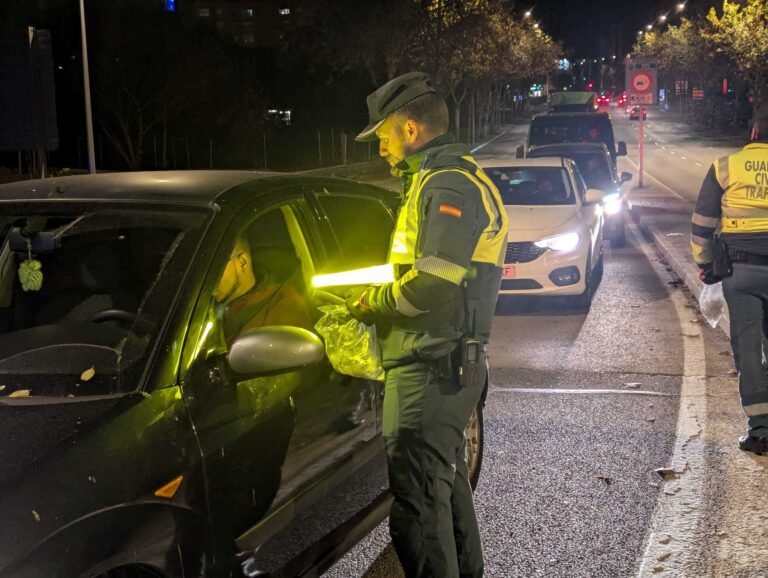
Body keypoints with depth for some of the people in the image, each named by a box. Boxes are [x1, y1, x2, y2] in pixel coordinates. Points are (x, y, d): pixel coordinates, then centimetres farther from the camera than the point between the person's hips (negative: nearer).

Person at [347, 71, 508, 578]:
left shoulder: (445, 185, -16)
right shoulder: (458, 178, 18)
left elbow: (432, 284, -26)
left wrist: (373, 301, -10)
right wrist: (380, 298, 11)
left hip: (430, 370, -11)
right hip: (448, 367, 11)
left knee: (417, 498, -8)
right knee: (447, 483, 23)